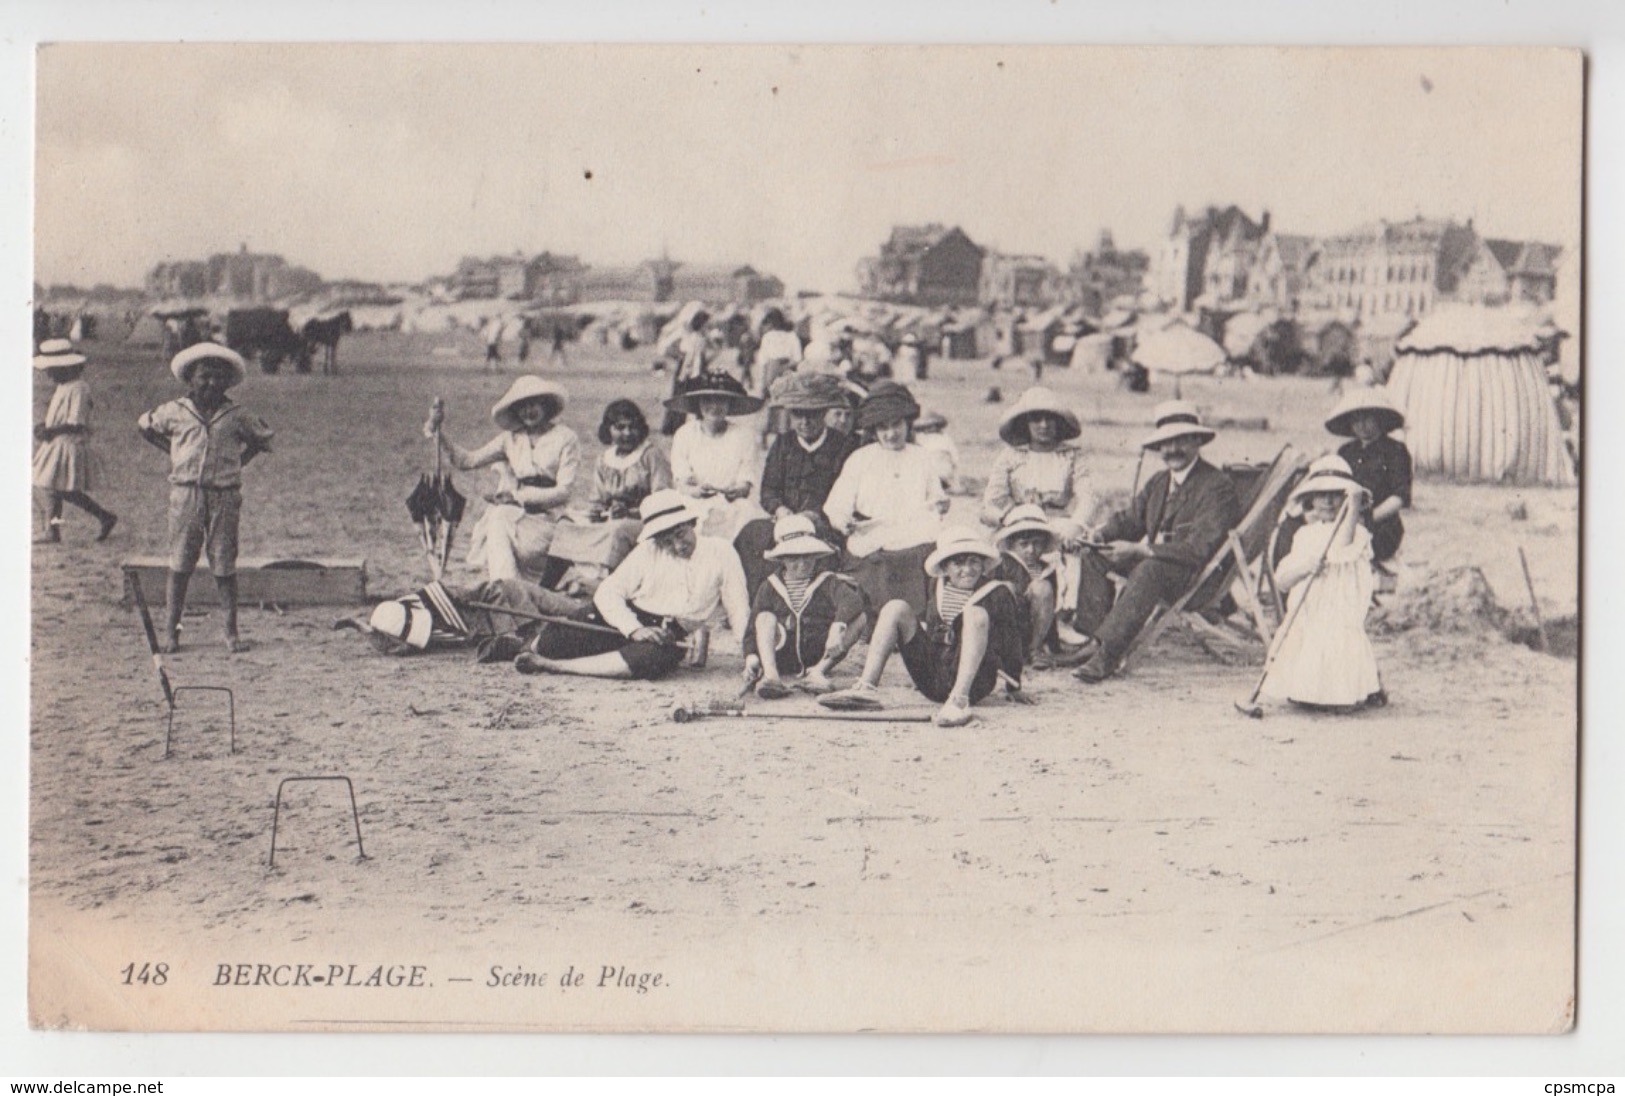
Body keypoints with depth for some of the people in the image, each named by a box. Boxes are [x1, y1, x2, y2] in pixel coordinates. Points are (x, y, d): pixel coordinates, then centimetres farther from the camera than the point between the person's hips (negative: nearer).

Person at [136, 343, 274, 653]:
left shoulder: (236, 416, 3)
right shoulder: (176, 412, 3)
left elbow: (263, 438, 19)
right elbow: (145, 426, 20)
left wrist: (239, 461, 9)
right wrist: (174, 453, 12)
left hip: (224, 498, 0)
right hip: (186, 495, 0)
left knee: (224, 567, 2)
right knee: (180, 564, 2)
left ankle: (231, 633, 7)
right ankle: (170, 630, 8)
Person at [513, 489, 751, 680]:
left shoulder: (720, 552, 4)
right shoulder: (648, 551, 6)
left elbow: (738, 611, 3)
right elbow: (608, 592, -2)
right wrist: (633, 629, -20)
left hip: (672, 637, -1)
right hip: (630, 621, 1)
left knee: (653, 659, -39)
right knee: (553, 640, -21)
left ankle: (552, 666, -26)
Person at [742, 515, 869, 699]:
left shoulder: (828, 582, 8)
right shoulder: (769, 588, 12)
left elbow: (851, 601, -15)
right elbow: (753, 627, 6)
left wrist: (838, 626, -35)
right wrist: (751, 655, -15)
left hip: (820, 656, 0)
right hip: (783, 657, 0)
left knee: (860, 617, -17)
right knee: (765, 617, -23)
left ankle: (818, 671, -32)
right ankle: (770, 674, -47)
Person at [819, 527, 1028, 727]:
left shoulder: (997, 594, -1)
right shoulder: (939, 589, 12)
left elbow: (1010, 643, 3)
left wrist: (1014, 688, 6)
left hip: (975, 681, -5)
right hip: (932, 679, 5)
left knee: (976, 613, -28)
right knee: (896, 607, -5)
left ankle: (959, 700, -44)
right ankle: (866, 689, -19)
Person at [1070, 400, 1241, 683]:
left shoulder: (1218, 486, -13)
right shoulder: (1158, 482, 14)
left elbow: (1199, 549, -23)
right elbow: (1131, 518, 20)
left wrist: (1139, 550, -27)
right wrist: (1101, 533, -5)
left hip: (1197, 577, -9)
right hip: (1151, 560, 9)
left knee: (1150, 568, -38)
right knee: (1094, 553, -5)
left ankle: (1107, 654, -44)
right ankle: (1094, 637, -14)